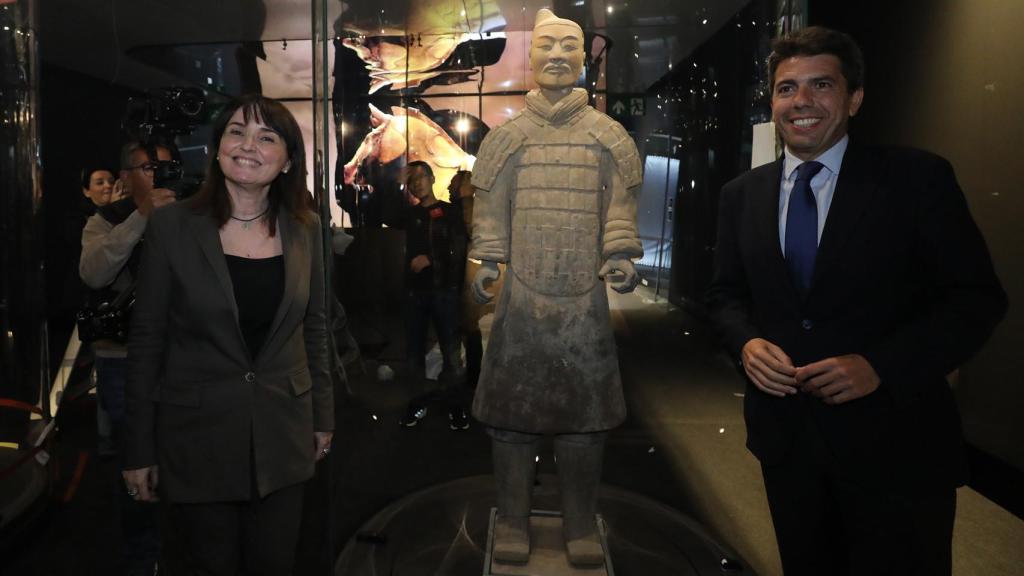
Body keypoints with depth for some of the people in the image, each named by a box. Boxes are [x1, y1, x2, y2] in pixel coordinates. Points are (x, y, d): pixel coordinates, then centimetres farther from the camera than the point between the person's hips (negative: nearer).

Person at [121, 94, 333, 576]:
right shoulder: (172, 225, -9)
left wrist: (322, 414, 10)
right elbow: (146, 339, -5)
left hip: (283, 432, 3)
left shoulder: (305, 227, 0)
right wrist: (139, 450, -2)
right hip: (197, 433, -2)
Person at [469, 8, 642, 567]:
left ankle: (581, 525, 21)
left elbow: (620, 205, 5)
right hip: (521, 292, 0)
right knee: (512, 406, 4)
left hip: (586, 294, 0)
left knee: (584, 412, 5)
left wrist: (620, 256, -9)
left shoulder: (607, 135, 8)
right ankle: (512, 521, 20)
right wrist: (488, 261, -4)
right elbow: (490, 207, 7)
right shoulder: (507, 135, 8)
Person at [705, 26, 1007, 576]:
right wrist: (747, 342, -11)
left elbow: (977, 296, -7)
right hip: (784, 434, 4)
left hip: (894, 441, -3)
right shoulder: (741, 194, 4)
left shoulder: (917, 178, -7)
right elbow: (726, 294, 10)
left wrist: (881, 365, -20)